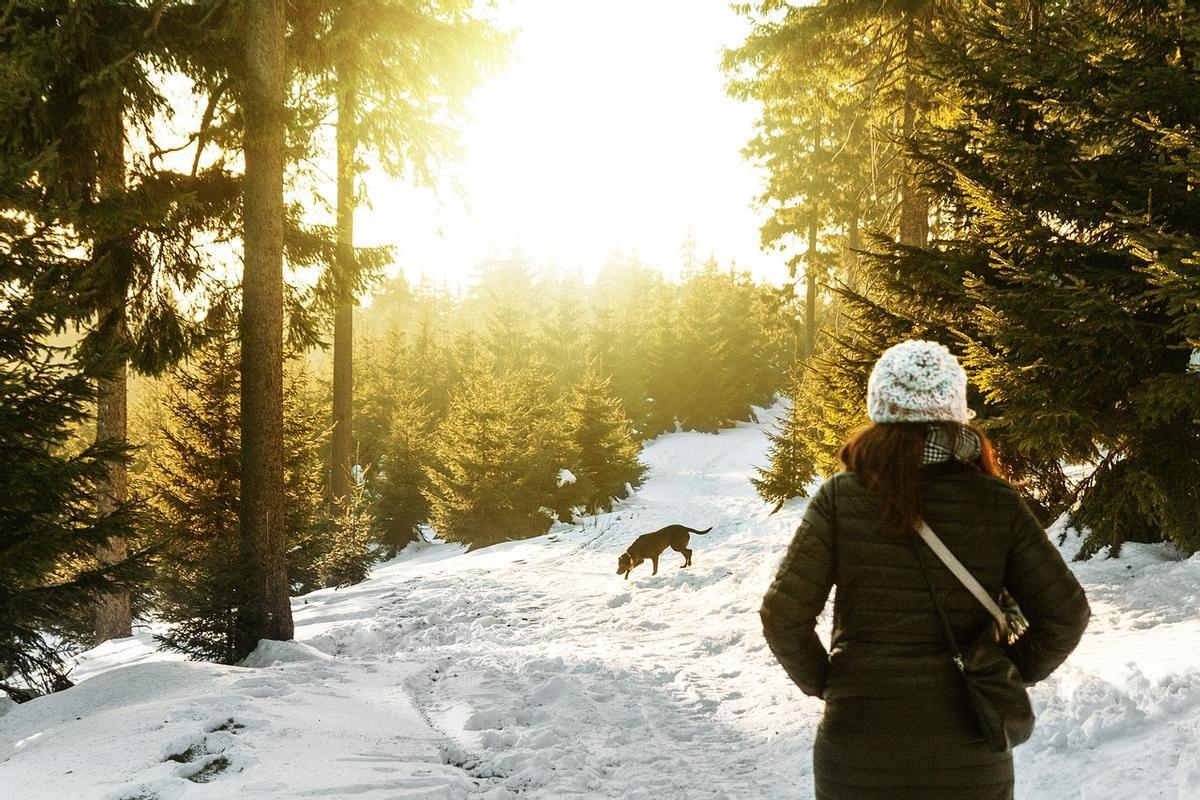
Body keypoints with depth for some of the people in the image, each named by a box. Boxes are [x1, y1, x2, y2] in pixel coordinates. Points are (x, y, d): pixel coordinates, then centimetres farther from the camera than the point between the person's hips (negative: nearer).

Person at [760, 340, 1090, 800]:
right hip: (970, 757, 1)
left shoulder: (841, 498, -10)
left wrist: (822, 684, 3)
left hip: (860, 746, -1)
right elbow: (1065, 614, -6)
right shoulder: (998, 505, -6)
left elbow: (784, 616, -12)